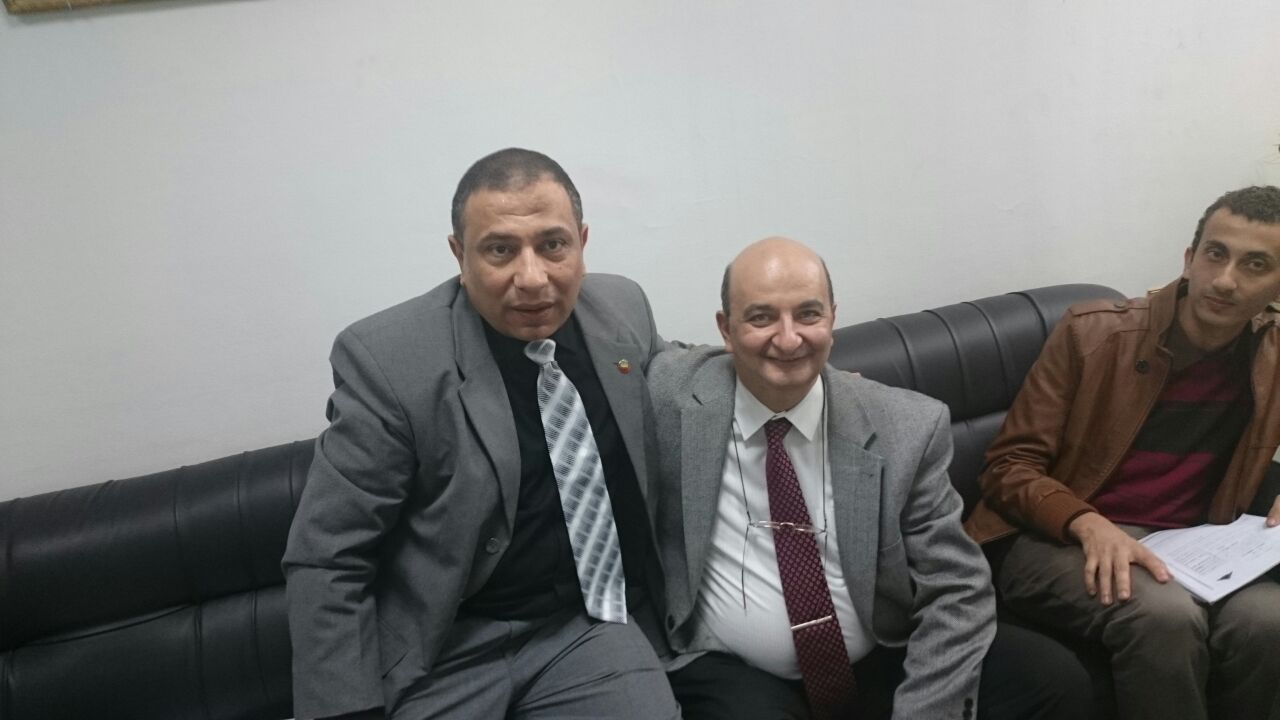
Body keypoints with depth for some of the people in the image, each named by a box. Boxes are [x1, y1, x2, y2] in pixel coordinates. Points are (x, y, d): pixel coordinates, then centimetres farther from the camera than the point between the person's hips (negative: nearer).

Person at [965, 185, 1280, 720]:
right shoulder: (1091, 333, -6)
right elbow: (1008, 467, -7)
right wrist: (1089, 524, -25)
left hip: (1181, 551, 4)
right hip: (1060, 540, -3)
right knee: (1167, 617, -34)